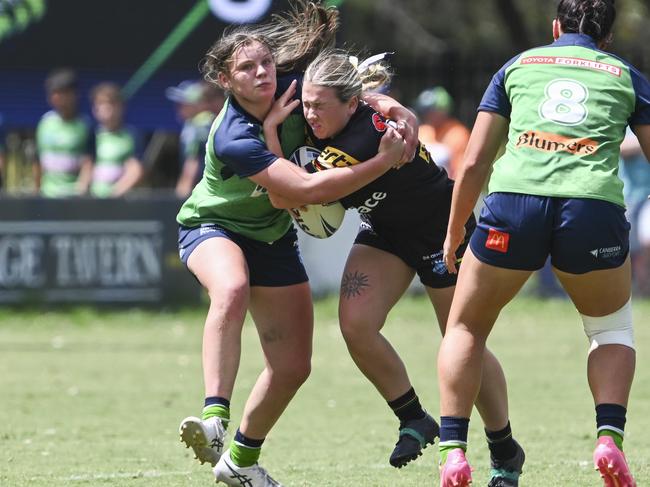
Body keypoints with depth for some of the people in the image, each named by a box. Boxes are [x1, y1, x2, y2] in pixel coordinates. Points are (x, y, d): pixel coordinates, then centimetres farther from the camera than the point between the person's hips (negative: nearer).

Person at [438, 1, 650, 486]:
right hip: (594, 207, 0)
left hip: (514, 201, 0)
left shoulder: (518, 66, 24)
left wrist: (453, 233, 29)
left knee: (465, 330, 20)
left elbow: (474, 162, 19)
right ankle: (609, 440, 5)